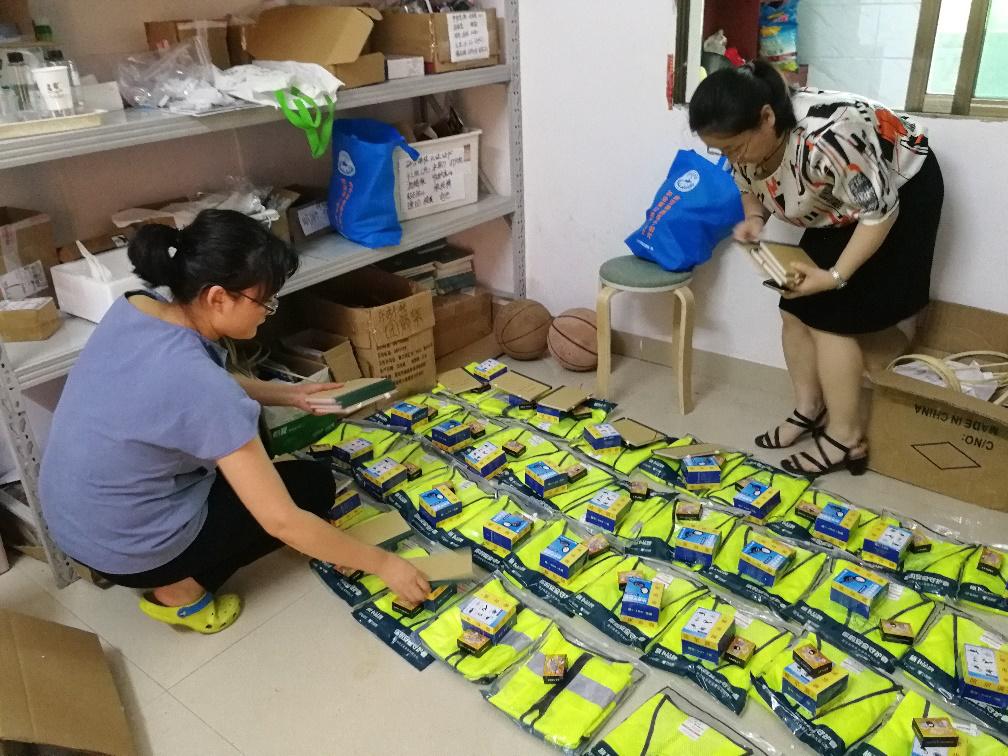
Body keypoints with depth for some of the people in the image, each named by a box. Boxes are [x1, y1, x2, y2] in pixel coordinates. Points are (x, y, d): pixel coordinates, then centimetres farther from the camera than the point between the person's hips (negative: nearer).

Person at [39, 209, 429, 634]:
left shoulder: (133, 309, -9)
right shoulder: (200, 385, -32)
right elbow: (282, 521, -27)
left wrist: (288, 394, 6)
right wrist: (382, 564, -16)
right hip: (125, 548, -7)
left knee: (245, 433, 24)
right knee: (315, 484, 4)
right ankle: (179, 589, 5)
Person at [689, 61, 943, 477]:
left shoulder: (825, 139, -40)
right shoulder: (748, 140, -16)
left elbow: (879, 210, -30)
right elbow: (752, 187, 5)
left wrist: (835, 276, -32)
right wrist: (753, 219, -16)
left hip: (901, 194, -8)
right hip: (841, 205, 8)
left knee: (832, 317, -11)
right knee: (796, 310, 4)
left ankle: (846, 440, -1)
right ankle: (809, 410, 19)